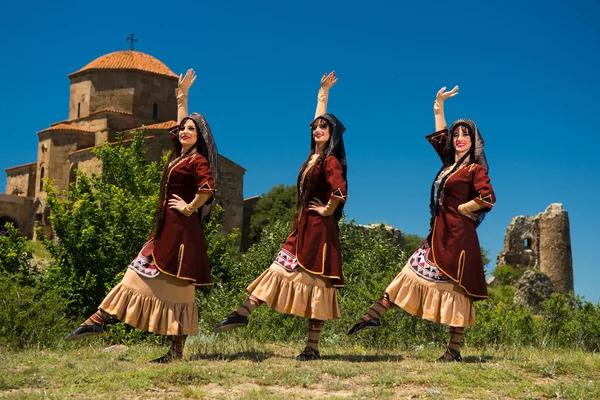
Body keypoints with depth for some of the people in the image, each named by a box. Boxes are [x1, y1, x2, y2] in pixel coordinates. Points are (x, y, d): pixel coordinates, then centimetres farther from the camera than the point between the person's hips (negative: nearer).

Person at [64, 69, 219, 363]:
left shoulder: (197, 160, -10)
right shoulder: (180, 155, 14)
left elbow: (208, 187, -28)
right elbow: (179, 123, 29)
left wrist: (189, 208, -17)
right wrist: (182, 97, 32)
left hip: (181, 228, -9)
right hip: (166, 227, 9)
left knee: (176, 285, -5)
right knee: (139, 274, 7)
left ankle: (177, 350, 0)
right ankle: (100, 319, 7)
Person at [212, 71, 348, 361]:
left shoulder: (330, 161, -13)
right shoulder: (314, 156, 10)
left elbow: (340, 192, -30)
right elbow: (319, 118, 23)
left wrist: (327, 210, -14)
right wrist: (323, 91, 28)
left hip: (319, 228, -8)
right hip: (303, 227, 8)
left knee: (316, 281, -3)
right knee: (280, 269, 4)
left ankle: (313, 348, 4)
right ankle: (243, 313, 2)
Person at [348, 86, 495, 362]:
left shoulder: (475, 169, -7)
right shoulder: (450, 162, 15)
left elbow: (488, 198, -20)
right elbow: (440, 136, 28)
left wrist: (460, 209, -10)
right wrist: (439, 106, 29)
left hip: (457, 235, -8)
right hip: (439, 233, 8)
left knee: (456, 287, -4)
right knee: (412, 272, 6)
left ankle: (454, 350, 0)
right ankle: (375, 314, 8)